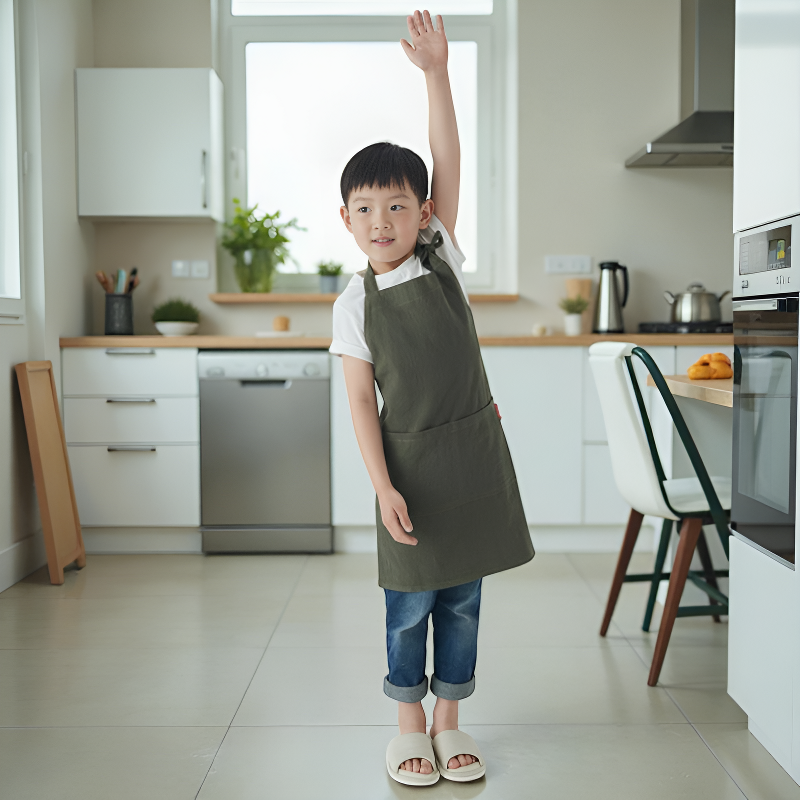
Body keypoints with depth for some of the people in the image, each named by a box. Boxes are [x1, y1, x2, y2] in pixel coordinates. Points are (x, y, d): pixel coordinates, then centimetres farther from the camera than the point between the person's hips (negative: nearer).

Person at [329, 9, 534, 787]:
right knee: (410, 600, 7)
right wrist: (382, 485, -14)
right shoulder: (355, 303, -4)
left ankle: (450, 719, 26)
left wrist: (435, 72, -15)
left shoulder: (442, 259, 1)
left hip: (474, 445, 2)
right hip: (409, 456, -2)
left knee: (462, 598, 10)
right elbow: (360, 399, -7)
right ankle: (409, 722, 25)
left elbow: (449, 164, -8)